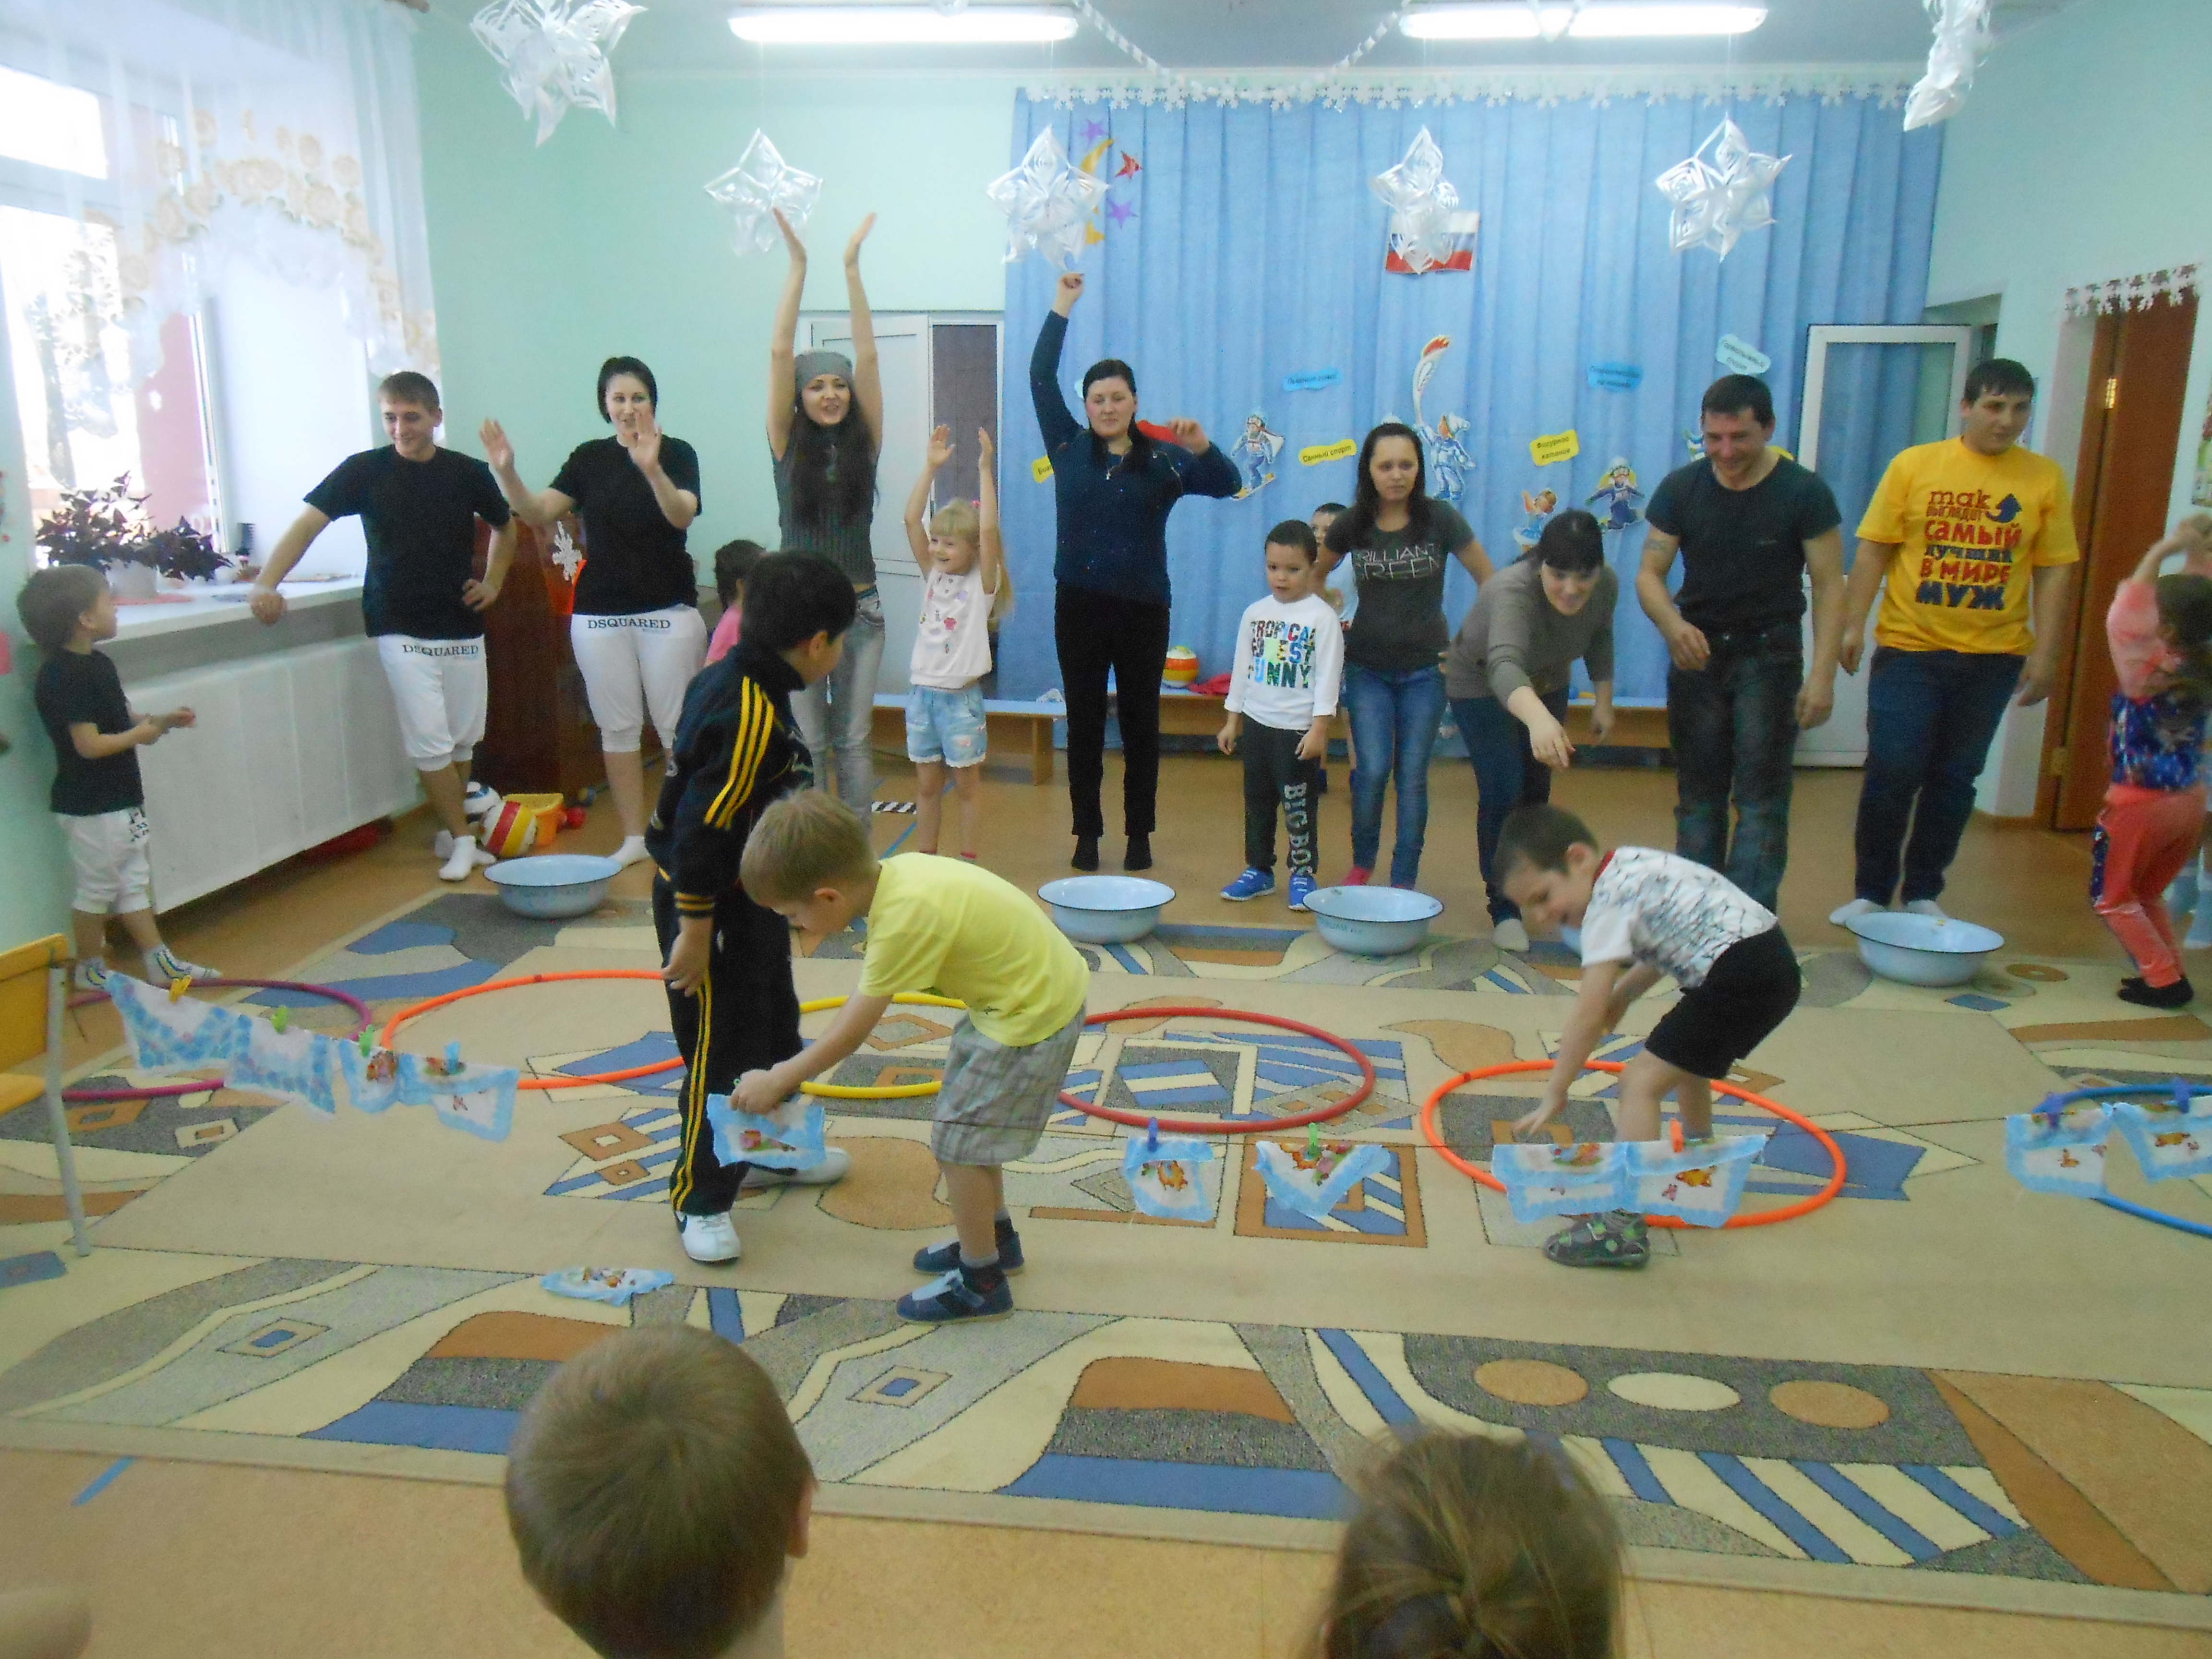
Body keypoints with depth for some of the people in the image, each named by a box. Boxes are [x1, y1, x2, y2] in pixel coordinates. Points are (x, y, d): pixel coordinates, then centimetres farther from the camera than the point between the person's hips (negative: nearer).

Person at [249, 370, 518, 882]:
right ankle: (463, 837, 6)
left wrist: (492, 583, 7)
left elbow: (506, 527, 20)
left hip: (462, 626, 3)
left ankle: (450, 835, 24)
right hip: (401, 629, -2)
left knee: (463, 740, 8)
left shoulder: (468, 472, 2)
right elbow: (309, 522, -10)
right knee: (430, 743, -8)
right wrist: (266, 582, -24)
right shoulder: (364, 470, -4)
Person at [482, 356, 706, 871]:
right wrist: (506, 473, -18)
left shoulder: (677, 453, -3)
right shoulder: (589, 458, 7)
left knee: (676, 726, -1)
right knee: (617, 728, 8)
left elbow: (682, 515, -20)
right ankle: (633, 838, 17)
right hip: (599, 614, 3)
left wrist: (651, 469, -38)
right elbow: (538, 513, 0)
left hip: (668, 610, -3)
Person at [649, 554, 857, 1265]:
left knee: (775, 1029, 24)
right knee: (721, 1053, 2)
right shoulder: (749, 715, -28)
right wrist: (694, 930, -23)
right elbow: (700, 828, -29)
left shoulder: (738, 682, 2)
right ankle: (701, 1201, 19)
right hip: (713, 909, -10)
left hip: (754, 899, 10)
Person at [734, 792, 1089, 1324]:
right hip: (1043, 982, 9)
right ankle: (995, 1236, 40)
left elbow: (851, 1033, -19)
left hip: (1034, 1014, -9)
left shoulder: (906, 916, -30)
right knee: (970, 1127, 22)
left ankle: (980, 1282, 15)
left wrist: (776, 1081, -7)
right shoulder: (892, 873, -5)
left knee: (959, 1140, -1)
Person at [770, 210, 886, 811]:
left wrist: (852, 267, -8)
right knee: (807, 743, 5)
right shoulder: (788, 443, -1)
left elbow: (867, 355, -5)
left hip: (860, 608, 1)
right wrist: (798, 266, -9)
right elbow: (780, 352, -7)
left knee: (854, 739, 8)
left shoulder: (865, 441, 2)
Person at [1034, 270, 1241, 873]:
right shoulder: (1068, 447, 6)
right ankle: (1086, 833, 15)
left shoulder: (1163, 460, 2)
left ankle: (1140, 834, 16)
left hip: (1143, 608, -1)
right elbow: (1040, 379, 5)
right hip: (1078, 604, 1)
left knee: (1140, 721, 6)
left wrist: (1202, 448, -25)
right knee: (1084, 720, 6)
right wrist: (1062, 308, 4)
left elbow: (1228, 486, -6)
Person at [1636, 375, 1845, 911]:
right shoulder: (1680, 489, -3)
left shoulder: (1804, 493, -9)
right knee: (1697, 792, 8)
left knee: (1761, 795, -6)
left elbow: (1829, 585, -9)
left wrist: (1822, 673, -19)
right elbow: (1649, 574, -4)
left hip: (1769, 652, -2)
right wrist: (1673, 625, -26)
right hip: (1698, 651, 3)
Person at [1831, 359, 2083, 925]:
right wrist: (1852, 625, -8)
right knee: (1891, 772, -3)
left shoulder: (2045, 479, 3)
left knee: (1955, 777, 9)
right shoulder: (1915, 464, -1)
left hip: (1993, 657, 2)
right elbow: (1873, 551, -1)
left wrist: (2046, 653, -1)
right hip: (1909, 648, -2)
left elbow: (2055, 571, 4)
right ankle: (1870, 892, 11)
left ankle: (1923, 893, 21)